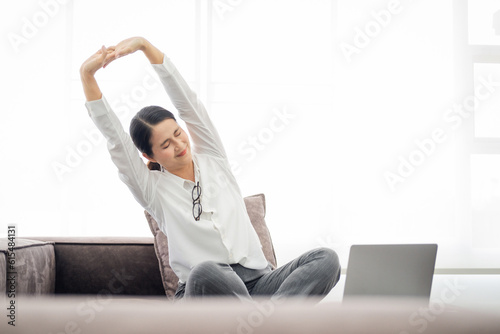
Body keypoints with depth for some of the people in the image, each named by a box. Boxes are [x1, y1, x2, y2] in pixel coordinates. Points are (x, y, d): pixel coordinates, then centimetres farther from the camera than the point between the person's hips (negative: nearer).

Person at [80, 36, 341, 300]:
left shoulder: (212, 158, 13)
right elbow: (114, 137, -6)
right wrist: (87, 76, -15)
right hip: (203, 289, -3)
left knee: (326, 259, -23)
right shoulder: (153, 189, 5)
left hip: (257, 281, 4)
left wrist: (144, 45, -6)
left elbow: (187, 103, 2)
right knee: (205, 271, -41)